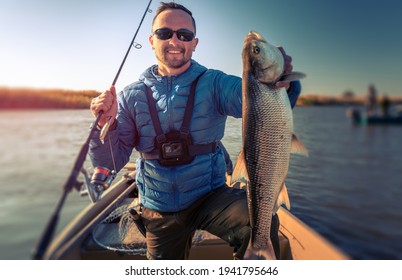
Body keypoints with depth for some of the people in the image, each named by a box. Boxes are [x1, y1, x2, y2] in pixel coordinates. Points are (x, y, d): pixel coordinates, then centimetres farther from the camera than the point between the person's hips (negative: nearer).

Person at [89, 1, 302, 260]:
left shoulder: (213, 83, -8)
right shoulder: (132, 96, -3)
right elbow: (110, 161, -6)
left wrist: (278, 83, -48)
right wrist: (106, 124, -24)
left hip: (211, 194, -1)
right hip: (159, 211, 2)